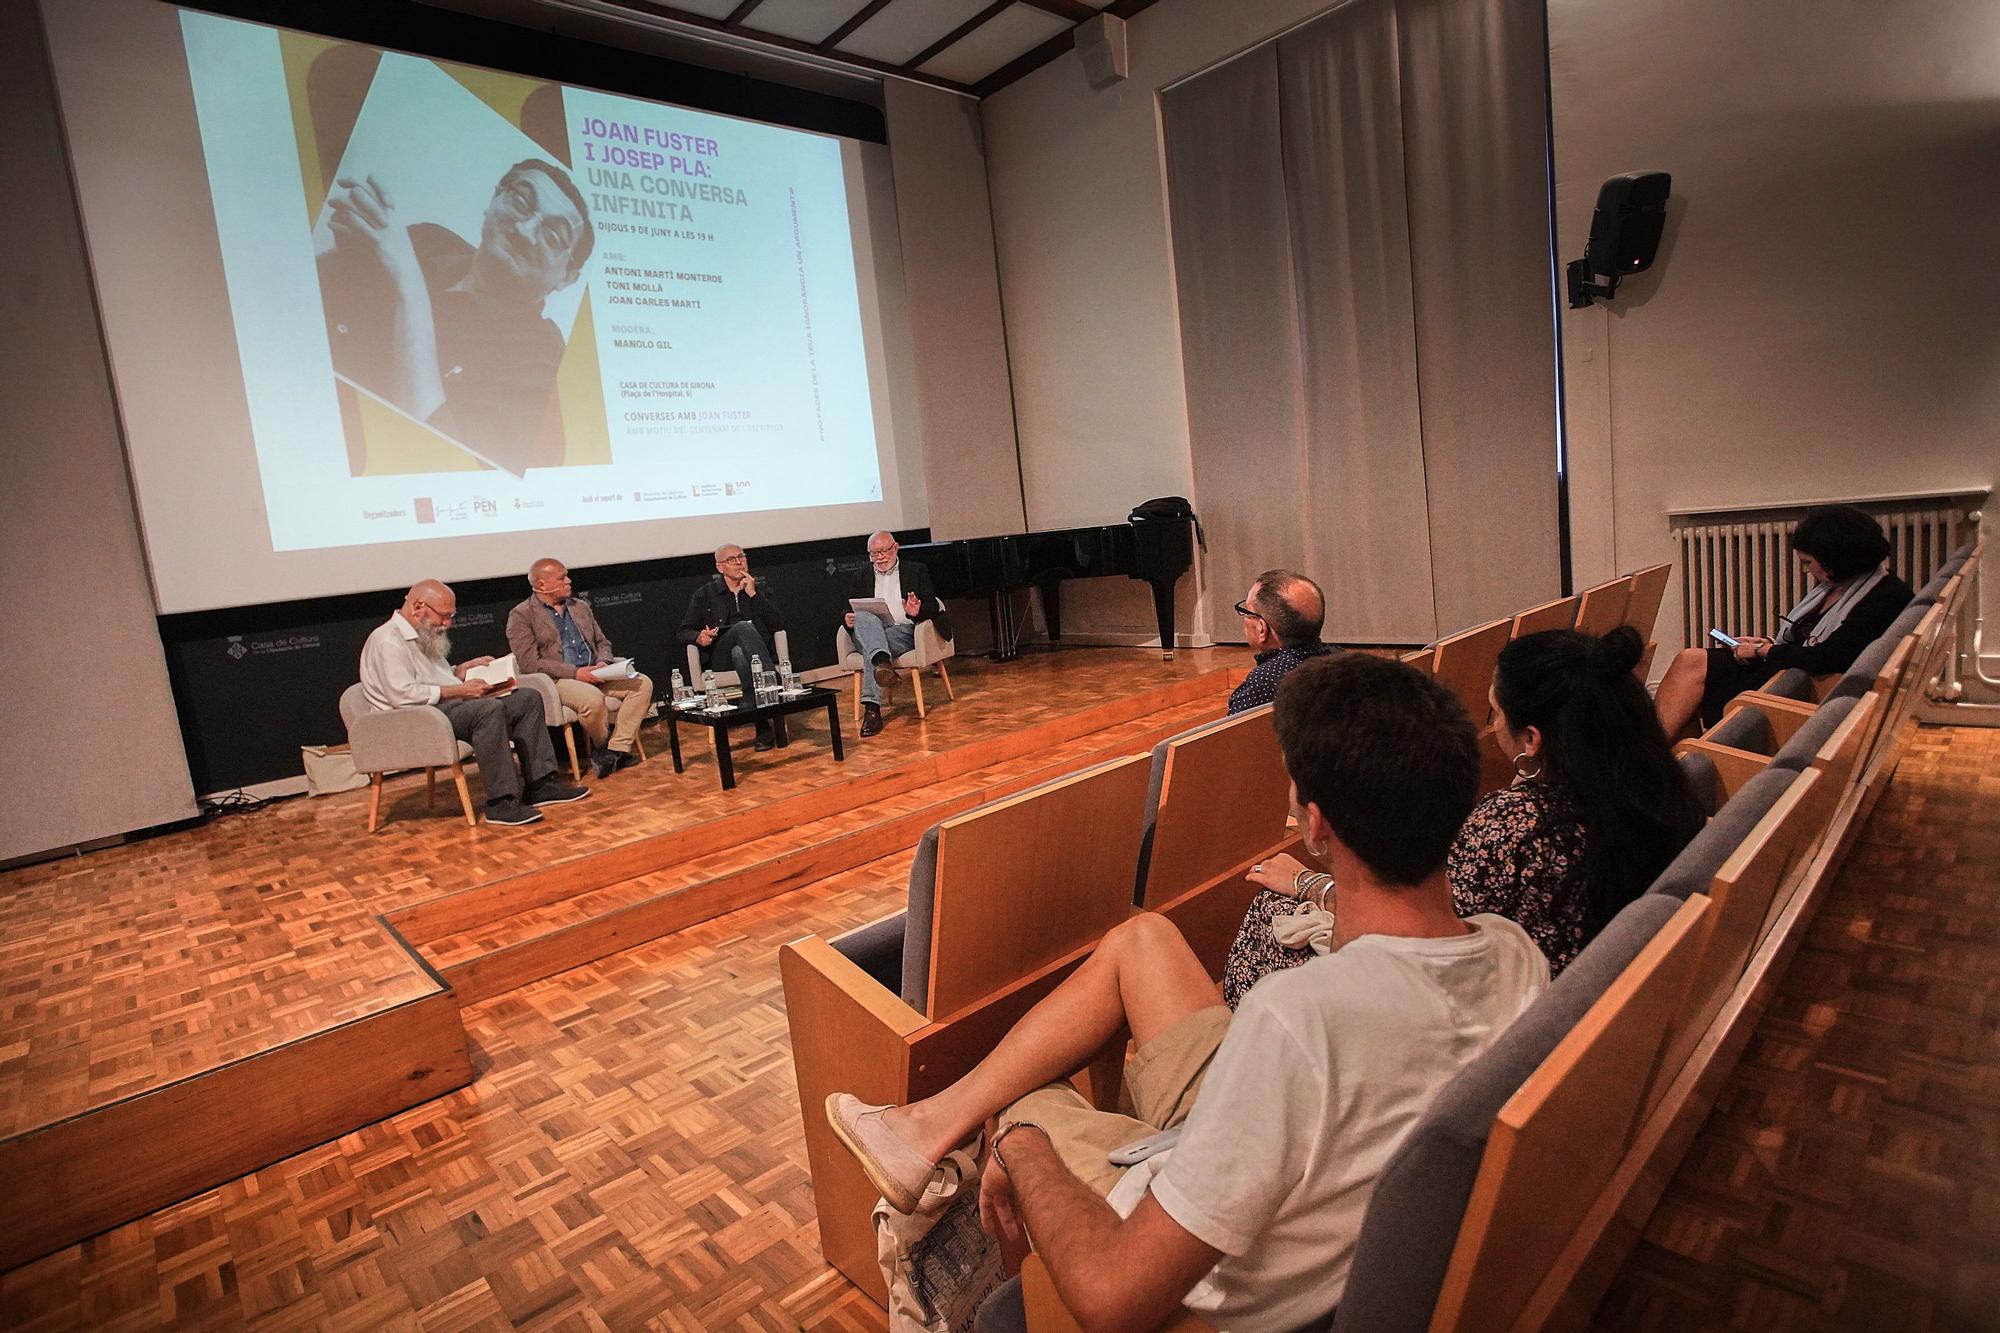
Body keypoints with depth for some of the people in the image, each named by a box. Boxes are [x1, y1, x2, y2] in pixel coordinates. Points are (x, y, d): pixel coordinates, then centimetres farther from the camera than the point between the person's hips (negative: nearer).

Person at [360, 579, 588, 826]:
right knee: (489, 709, -36)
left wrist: (462, 669, 12)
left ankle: (539, 784, -5)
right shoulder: (388, 641, -13)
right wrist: (460, 690, -20)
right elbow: (403, 695, -24)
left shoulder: (422, 636, 19)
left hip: (449, 705, 10)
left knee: (528, 698, 0)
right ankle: (501, 803, -33)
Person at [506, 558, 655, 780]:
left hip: (593, 675, 6)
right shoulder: (521, 616, -2)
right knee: (593, 699, -36)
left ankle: (618, 749, -18)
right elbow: (530, 663, -11)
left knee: (642, 684, -16)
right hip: (555, 681, -6)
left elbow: (602, 643, 21)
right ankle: (601, 747, -6)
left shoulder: (581, 606, 19)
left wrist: (603, 663, -2)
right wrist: (575, 672, -18)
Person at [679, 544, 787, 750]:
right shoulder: (705, 594, 17)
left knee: (740, 654, -38)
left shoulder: (761, 591, 21)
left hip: (756, 654, 1)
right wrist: (698, 637, -10)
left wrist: (754, 595, -1)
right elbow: (684, 631, 14)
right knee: (744, 627, -33)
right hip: (719, 659, -1)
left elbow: (779, 624, 4)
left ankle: (764, 725, -49)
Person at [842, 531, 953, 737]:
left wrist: (918, 611, -17)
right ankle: (882, 662, -63)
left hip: (903, 632, -1)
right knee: (865, 618, -36)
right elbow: (848, 610, 19)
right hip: (868, 633, 1)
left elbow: (933, 605, 8)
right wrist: (847, 619, -8)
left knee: (870, 648, -36)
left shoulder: (917, 571, 19)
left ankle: (872, 708, -49)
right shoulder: (861, 578, 26)